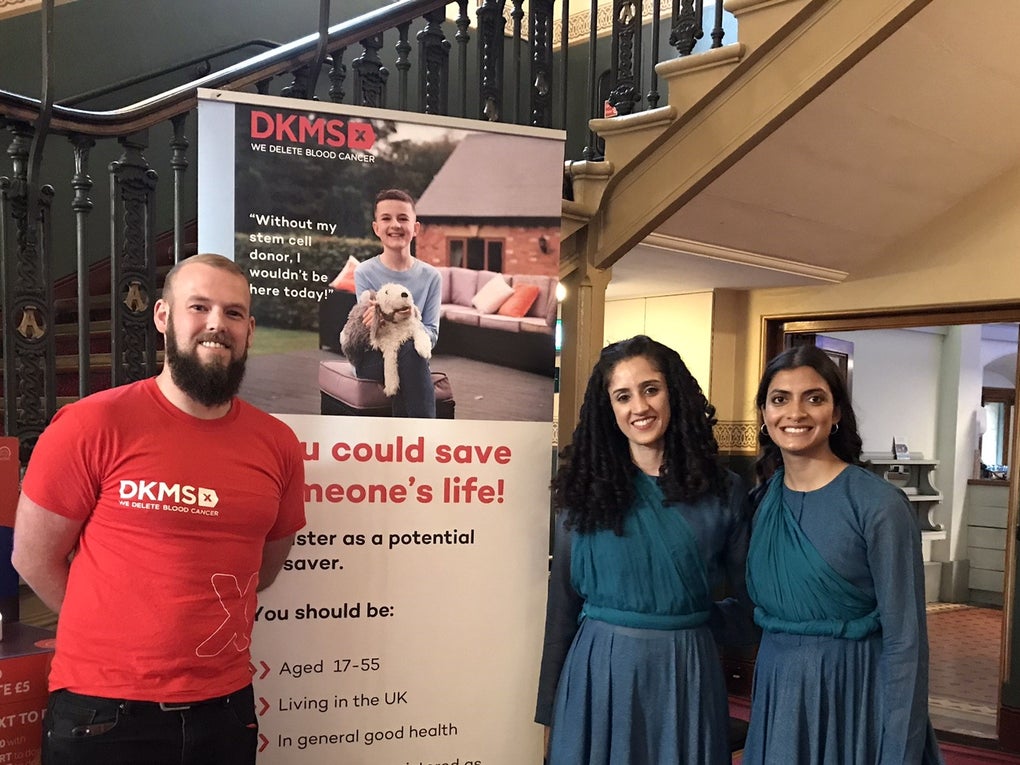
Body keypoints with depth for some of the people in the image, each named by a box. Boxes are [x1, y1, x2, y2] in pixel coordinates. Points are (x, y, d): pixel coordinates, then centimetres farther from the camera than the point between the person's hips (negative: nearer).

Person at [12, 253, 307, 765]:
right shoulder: (92, 425, -12)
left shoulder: (278, 444, -1)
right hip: (102, 713, -3)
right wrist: (118, 636, 3)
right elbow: (34, 557, -4)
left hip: (226, 708, 4)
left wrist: (200, 631, 9)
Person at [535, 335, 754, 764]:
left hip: (686, 673, 0)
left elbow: (750, 601, 7)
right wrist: (548, 709, 4)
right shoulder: (585, 491, -1)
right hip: (599, 670, 0)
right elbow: (562, 605, 2)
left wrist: (693, 621, -5)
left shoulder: (723, 493, -2)